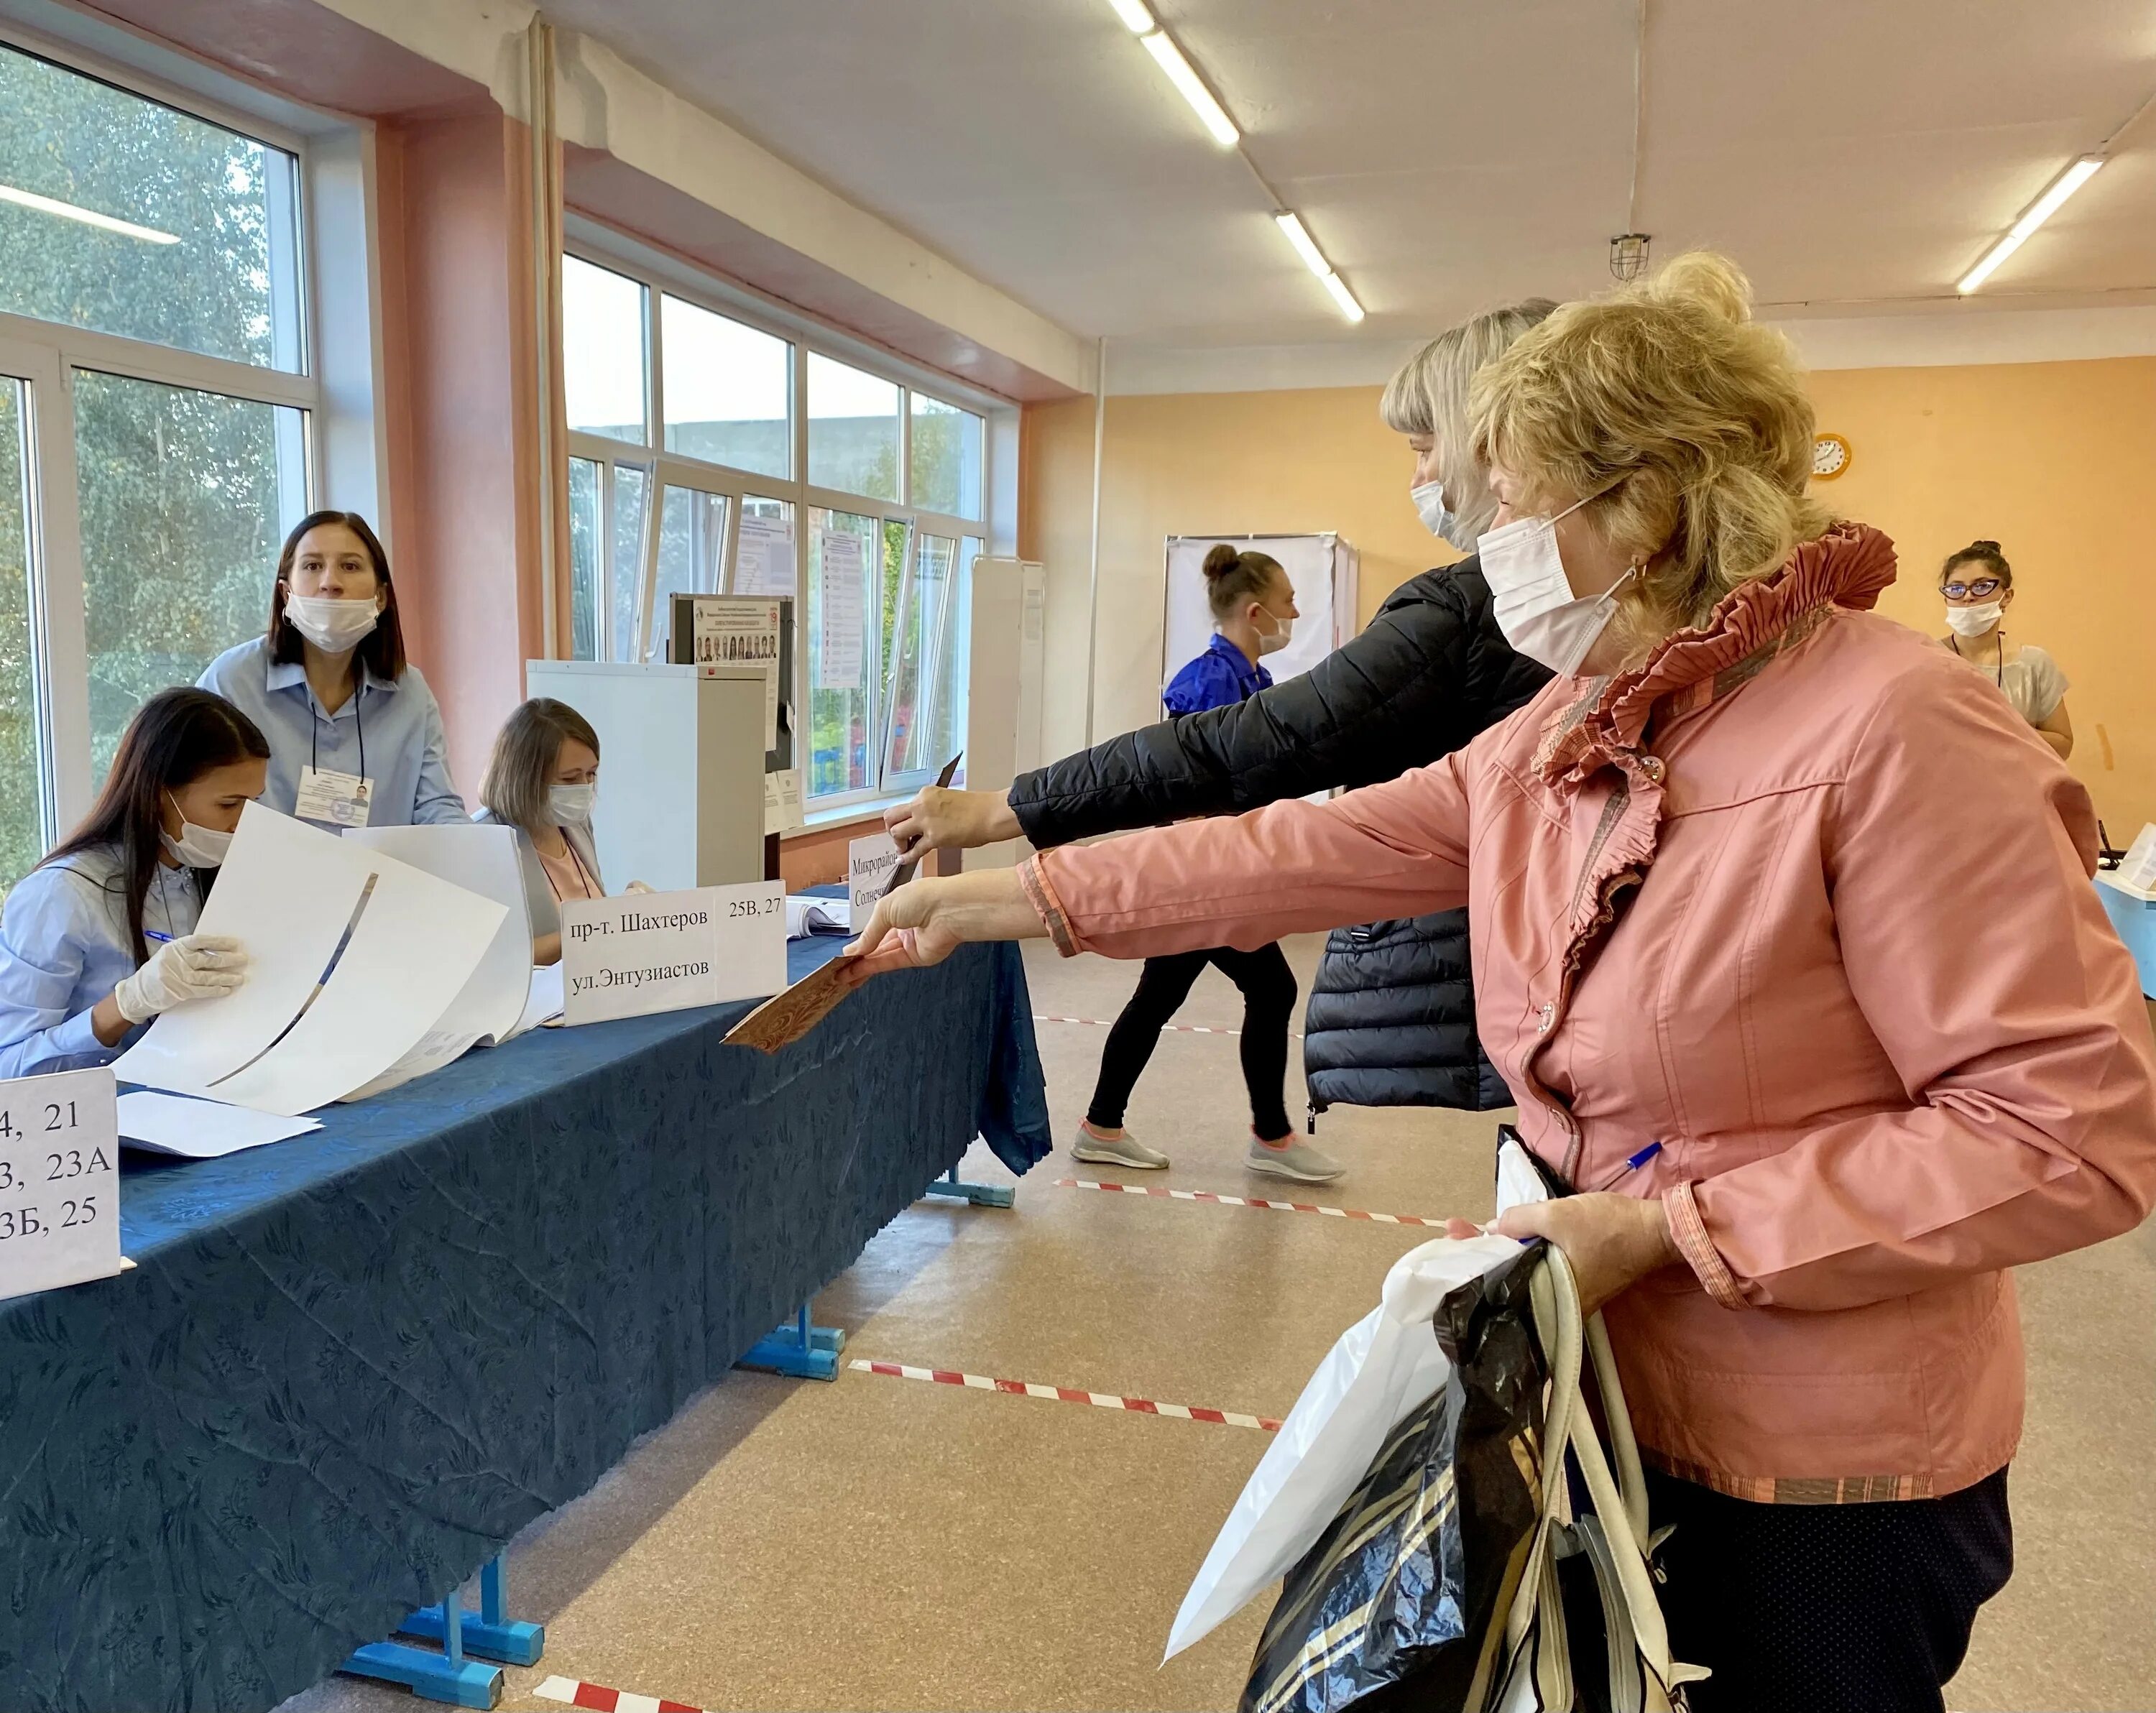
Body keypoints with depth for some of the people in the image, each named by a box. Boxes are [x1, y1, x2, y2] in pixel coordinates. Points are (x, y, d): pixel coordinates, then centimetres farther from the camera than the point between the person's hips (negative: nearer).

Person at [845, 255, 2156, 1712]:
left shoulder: (1895, 727, -22)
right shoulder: (1554, 737, 1)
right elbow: (1296, 854, 1)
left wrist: (1663, 1228, -22)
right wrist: (991, 902, 0)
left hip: (1823, 1476, -6)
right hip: (1608, 1394, 7)